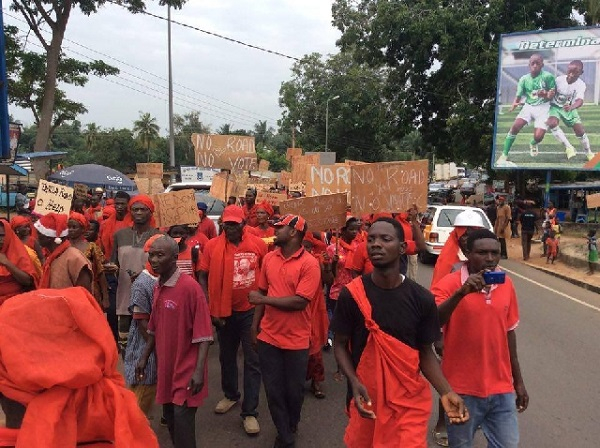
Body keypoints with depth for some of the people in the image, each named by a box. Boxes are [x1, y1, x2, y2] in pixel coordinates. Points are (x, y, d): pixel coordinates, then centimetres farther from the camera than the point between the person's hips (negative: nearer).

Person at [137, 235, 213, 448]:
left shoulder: (190, 287, -19)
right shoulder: (157, 287, 5)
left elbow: (203, 334, -19)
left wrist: (199, 370, -23)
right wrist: (145, 357, 14)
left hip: (186, 369, -7)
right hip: (165, 367, 7)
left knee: (182, 422, -5)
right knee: (170, 419, 17)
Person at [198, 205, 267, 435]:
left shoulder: (258, 244, -8)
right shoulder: (212, 245, -8)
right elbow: (203, 277, -3)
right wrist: (209, 308, -9)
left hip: (251, 310, -1)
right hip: (223, 311, 2)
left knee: (252, 360, 3)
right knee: (227, 356, 20)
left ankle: (250, 411, 15)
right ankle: (230, 395, 44)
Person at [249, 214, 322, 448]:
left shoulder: (309, 263, -16)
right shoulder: (269, 258, 2)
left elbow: (300, 302, -22)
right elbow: (263, 293, 9)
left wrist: (263, 300, -18)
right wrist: (255, 325, 5)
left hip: (296, 340, -4)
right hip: (268, 336, 4)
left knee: (294, 389, 15)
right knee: (273, 389, 11)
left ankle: (291, 428, 44)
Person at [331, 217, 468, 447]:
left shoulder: (422, 298, -9)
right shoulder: (351, 294, -11)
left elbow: (426, 353, 1)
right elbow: (340, 345, -2)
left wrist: (446, 392, -13)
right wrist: (355, 383, -17)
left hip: (410, 402, 0)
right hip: (365, 400, 1)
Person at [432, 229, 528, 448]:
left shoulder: (506, 284, 2)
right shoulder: (449, 284, -13)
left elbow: (508, 332, 11)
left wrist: (518, 381, 15)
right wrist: (461, 292, -37)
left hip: (501, 388, 4)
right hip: (463, 389, -4)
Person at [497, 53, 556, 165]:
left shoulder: (548, 76, -10)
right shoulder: (524, 79, -1)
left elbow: (552, 95, -3)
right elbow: (518, 96, 0)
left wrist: (545, 95, -27)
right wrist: (513, 105, -22)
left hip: (543, 107, -2)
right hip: (528, 106, 2)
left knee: (538, 136, -15)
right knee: (515, 126, -23)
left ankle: (533, 143, 27)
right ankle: (504, 155, -14)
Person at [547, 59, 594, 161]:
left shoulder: (581, 84, -20)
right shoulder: (559, 79, -18)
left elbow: (580, 101, -35)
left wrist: (571, 107, -57)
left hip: (569, 109, 1)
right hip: (555, 107, -1)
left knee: (580, 131, -2)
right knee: (552, 123, -32)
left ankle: (589, 153, 24)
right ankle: (568, 147, -19)